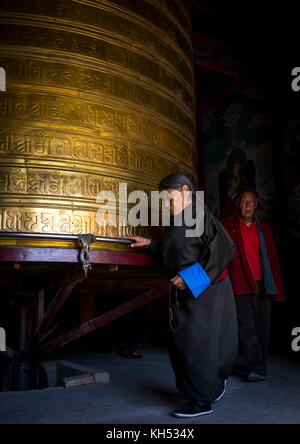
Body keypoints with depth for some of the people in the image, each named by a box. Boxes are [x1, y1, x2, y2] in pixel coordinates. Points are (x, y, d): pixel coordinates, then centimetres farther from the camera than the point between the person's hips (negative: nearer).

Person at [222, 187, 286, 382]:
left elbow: (273, 258, 15)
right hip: (241, 285, -3)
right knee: (246, 326, -11)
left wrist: (276, 287, 9)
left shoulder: (264, 227, 15)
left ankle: (246, 365, 17)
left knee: (262, 328, 4)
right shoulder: (229, 226, 8)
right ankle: (257, 368, -7)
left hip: (262, 285, 3)